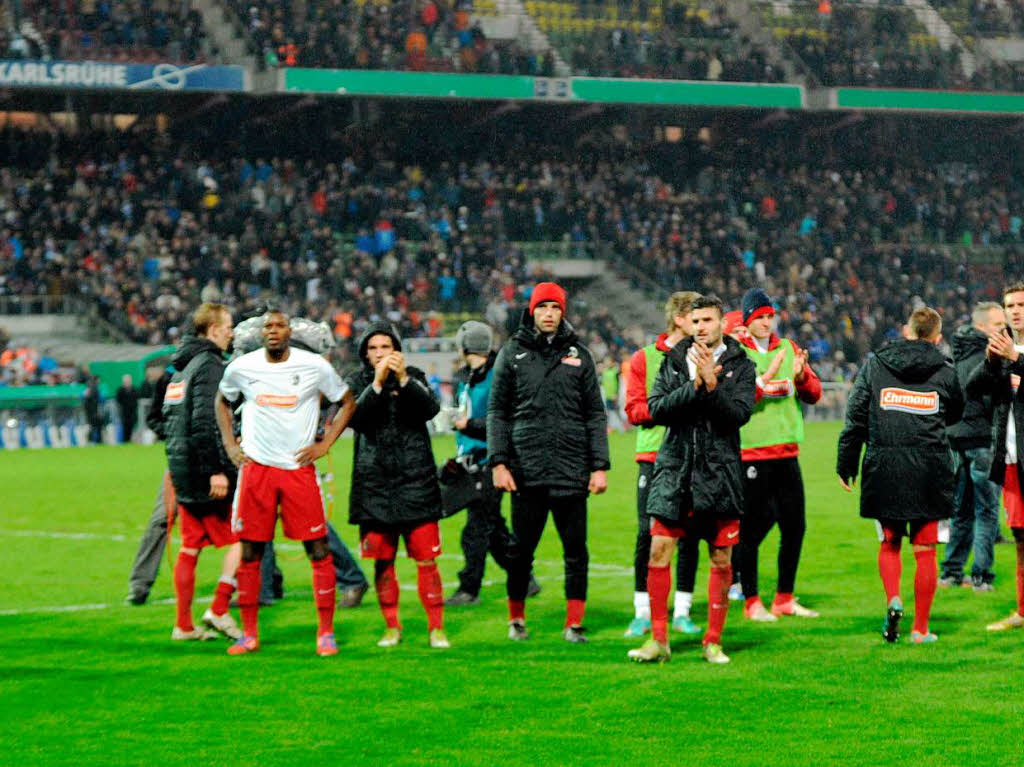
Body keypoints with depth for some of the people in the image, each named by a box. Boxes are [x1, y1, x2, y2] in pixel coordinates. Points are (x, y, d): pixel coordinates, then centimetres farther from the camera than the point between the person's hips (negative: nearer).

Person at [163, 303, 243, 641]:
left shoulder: (182, 367, 18)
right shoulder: (209, 365, -12)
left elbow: (169, 419, 21)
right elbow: (205, 422, -21)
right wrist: (215, 470, -22)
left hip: (182, 470, 9)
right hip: (204, 468, -9)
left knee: (190, 548, 10)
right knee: (241, 539, -3)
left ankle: (184, 625, 11)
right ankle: (219, 610, -9)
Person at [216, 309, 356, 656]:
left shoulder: (314, 366, -4)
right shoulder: (241, 367, 1)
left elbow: (347, 402, 9)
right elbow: (222, 401, 21)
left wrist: (324, 445, 1)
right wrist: (230, 445, 10)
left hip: (299, 467, -1)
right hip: (255, 468, 1)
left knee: (318, 550, -4)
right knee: (250, 551, 3)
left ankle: (326, 632, 4)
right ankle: (249, 634, 12)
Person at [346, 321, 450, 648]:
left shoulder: (414, 377, 7)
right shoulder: (357, 381, 7)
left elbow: (431, 409, -10)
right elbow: (355, 418, -10)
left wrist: (404, 379, -22)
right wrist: (377, 384, -21)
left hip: (416, 483, -1)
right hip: (374, 484, 1)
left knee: (426, 559, -4)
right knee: (383, 561, 4)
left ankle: (436, 628, 1)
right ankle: (391, 627, 15)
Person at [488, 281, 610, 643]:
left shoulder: (578, 355, 10)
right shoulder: (513, 353, 8)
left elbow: (595, 415, 10)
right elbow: (497, 412, 7)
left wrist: (600, 466, 2)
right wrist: (498, 462, -3)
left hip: (571, 472, 1)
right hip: (526, 470, -1)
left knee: (576, 550, -1)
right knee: (521, 550, 5)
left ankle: (574, 623, 5)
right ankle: (516, 619, 19)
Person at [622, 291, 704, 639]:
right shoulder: (645, 359, 4)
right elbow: (634, 410, -1)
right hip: (654, 456, -2)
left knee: (689, 535, 3)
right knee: (647, 534, -3)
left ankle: (682, 611, 10)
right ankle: (642, 613, 4)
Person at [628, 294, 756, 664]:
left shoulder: (740, 366, 3)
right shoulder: (673, 361, 8)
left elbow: (739, 414, -10)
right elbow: (656, 409, -4)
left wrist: (712, 384, -21)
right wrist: (694, 385, -15)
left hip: (718, 474, -1)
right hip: (675, 468, 1)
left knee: (721, 561, 2)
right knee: (658, 553, -5)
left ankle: (713, 641, 14)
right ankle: (658, 640, 3)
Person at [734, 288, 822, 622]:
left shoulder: (788, 349, 13)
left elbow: (814, 394, 9)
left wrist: (801, 376, -11)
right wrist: (766, 377, -26)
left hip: (786, 452, 6)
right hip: (751, 453, -6)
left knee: (794, 526, 8)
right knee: (751, 531, -2)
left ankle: (784, 599, 19)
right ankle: (751, 601, 7)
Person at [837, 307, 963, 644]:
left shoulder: (874, 365, 3)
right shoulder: (944, 372, 2)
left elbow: (855, 417, 3)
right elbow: (955, 414, 18)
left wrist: (846, 465, 10)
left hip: (883, 467, 1)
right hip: (930, 470, -1)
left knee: (889, 542, 16)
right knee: (925, 550, 6)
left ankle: (893, 601, -7)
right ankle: (921, 628, 7)